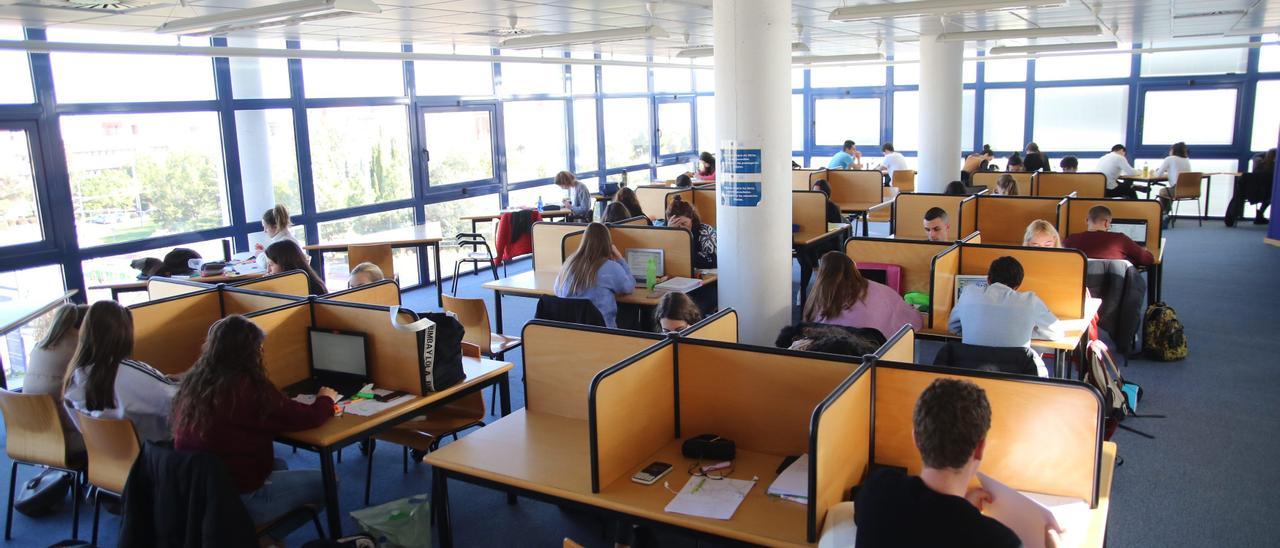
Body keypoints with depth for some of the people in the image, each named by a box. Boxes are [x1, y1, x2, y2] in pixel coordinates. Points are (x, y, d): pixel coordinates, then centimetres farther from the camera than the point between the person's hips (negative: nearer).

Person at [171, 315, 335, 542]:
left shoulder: (193, 383, 1)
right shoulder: (250, 388, -21)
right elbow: (307, 418, -12)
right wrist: (326, 399, 8)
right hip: (238, 498, -8)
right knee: (327, 481, 5)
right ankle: (262, 536, 18)